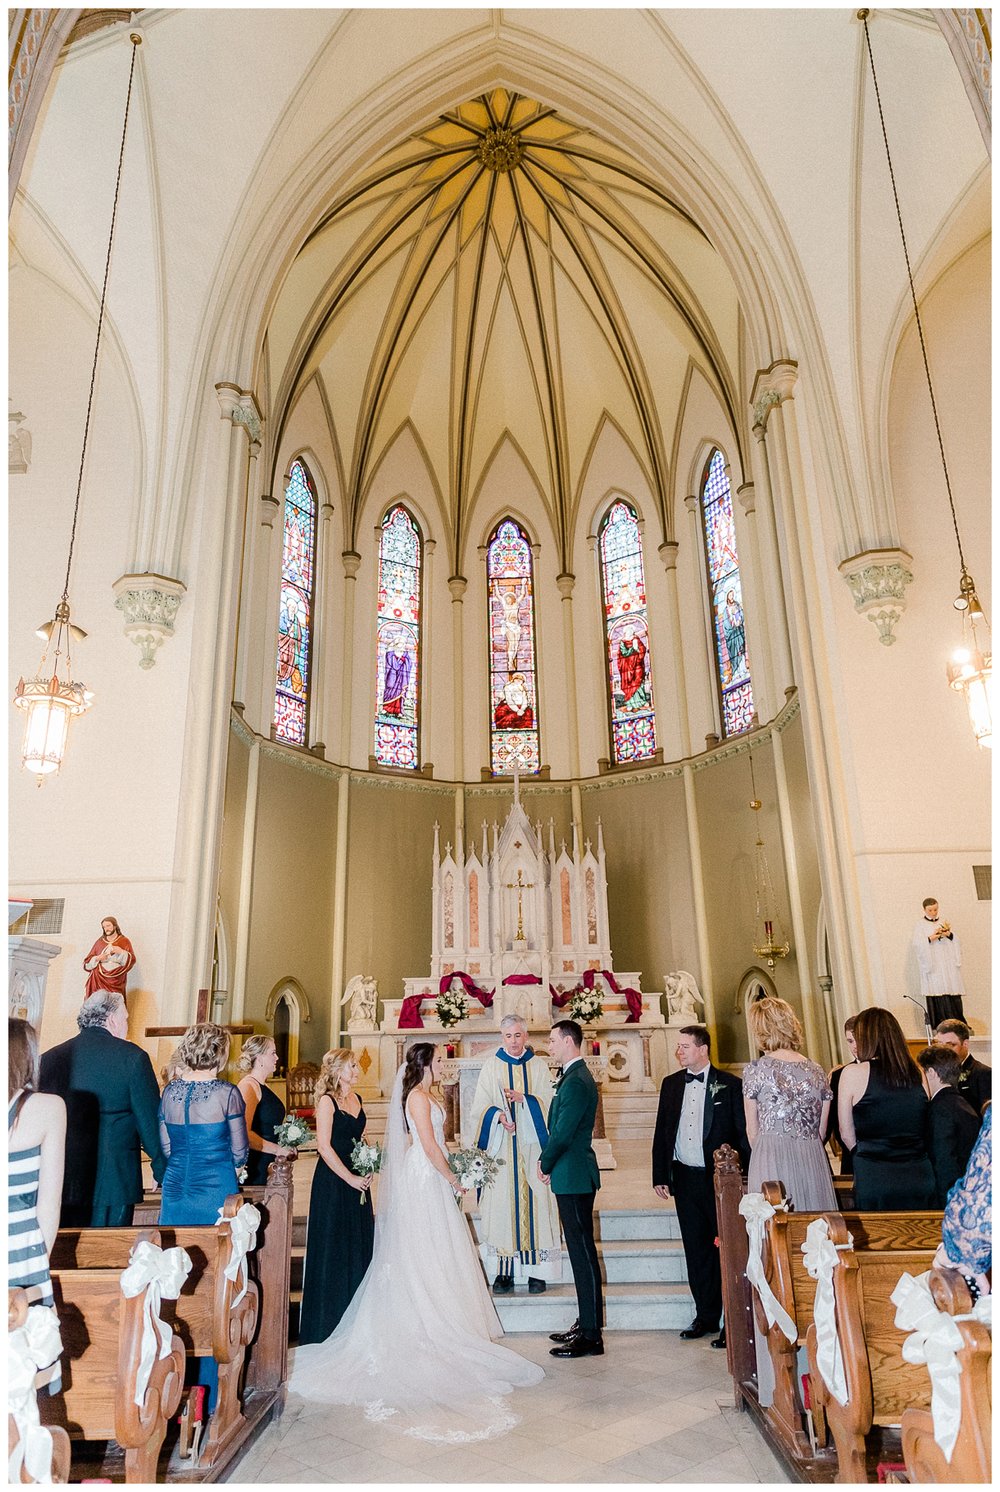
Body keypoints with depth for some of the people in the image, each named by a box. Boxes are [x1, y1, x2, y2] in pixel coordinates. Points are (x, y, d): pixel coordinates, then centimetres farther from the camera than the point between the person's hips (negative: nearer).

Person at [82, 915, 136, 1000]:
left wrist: (121, 952, -13)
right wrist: (97, 958, -4)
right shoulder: (99, 942, 17)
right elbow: (87, 963, 15)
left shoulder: (124, 941, 10)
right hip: (99, 979, 2)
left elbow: (131, 961, 2)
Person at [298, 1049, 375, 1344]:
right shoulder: (327, 1100, -12)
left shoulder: (357, 1099, 11)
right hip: (332, 1180, -7)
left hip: (357, 1180, 7)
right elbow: (324, 1146, -17)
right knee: (332, 1247, 1)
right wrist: (350, 1178, -16)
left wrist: (368, 1169, 6)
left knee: (359, 1245, 11)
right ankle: (329, 1320, 14)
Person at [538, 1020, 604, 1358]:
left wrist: (545, 1165, -6)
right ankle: (586, 1324, 27)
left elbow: (563, 1134, -21)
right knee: (580, 1250, 16)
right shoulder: (573, 1077, 13)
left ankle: (591, 1337, 6)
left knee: (583, 1251, -2)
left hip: (574, 1177, -10)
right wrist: (547, 1161, 7)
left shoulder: (577, 1082, -20)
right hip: (571, 1177, 10)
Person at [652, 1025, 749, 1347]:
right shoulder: (671, 1084, 7)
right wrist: (660, 1176, 6)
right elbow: (661, 1132, 10)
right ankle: (706, 1316, 25)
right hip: (685, 1178, 4)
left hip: (720, 1178, -4)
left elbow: (742, 1133, -4)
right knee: (696, 1250, 12)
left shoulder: (729, 1084, -5)